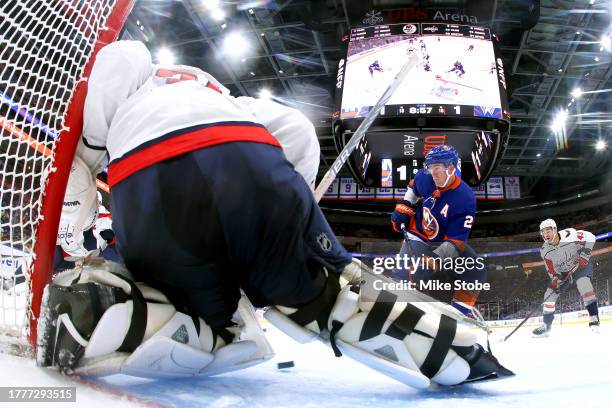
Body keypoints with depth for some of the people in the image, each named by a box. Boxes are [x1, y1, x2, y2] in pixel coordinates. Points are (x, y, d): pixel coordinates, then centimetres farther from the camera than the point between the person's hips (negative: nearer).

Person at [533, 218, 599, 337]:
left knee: (583, 283, -35)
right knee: (549, 295, -3)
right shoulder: (545, 251, -13)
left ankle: (594, 317, -31)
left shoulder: (569, 234, -28)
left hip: (581, 265, -5)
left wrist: (584, 254, -29)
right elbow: (552, 270, -8)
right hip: (563, 271, 5)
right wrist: (555, 279, -26)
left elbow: (590, 237, -21)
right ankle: (546, 326, 9)